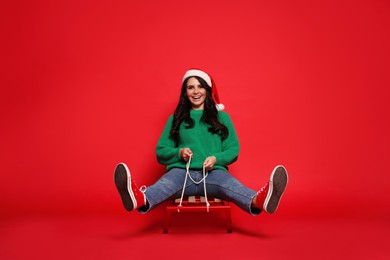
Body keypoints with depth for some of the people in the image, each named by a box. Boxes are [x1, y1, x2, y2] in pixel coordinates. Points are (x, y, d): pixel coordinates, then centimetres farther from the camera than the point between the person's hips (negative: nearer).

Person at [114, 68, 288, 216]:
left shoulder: (221, 117, 19)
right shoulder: (176, 119, 20)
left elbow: (233, 150, 14)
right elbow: (160, 151, 16)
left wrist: (216, 158, -8)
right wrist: (179, 152, -6)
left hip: (213, 172, 0)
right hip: (182, 171, 0)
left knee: (230, 184, -35)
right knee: (166, 183, -36)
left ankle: (259, 200, -65)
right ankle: (141, 199, -67)